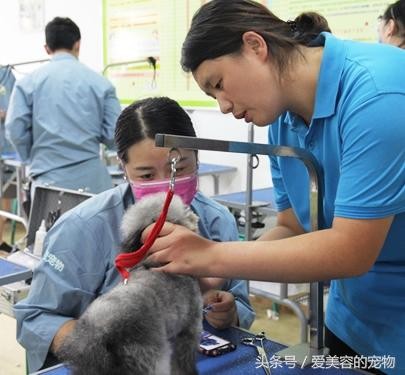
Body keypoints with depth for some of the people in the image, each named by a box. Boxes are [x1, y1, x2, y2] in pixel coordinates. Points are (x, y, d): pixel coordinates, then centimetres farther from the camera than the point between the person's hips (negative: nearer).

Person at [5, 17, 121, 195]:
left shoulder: (27, 83, 0)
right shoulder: (100, 82, -1)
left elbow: (15, 131, -4)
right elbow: (114, 134, -1)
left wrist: (34, 160, 15)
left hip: (49, 180, 0)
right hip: (92, 180, 0)